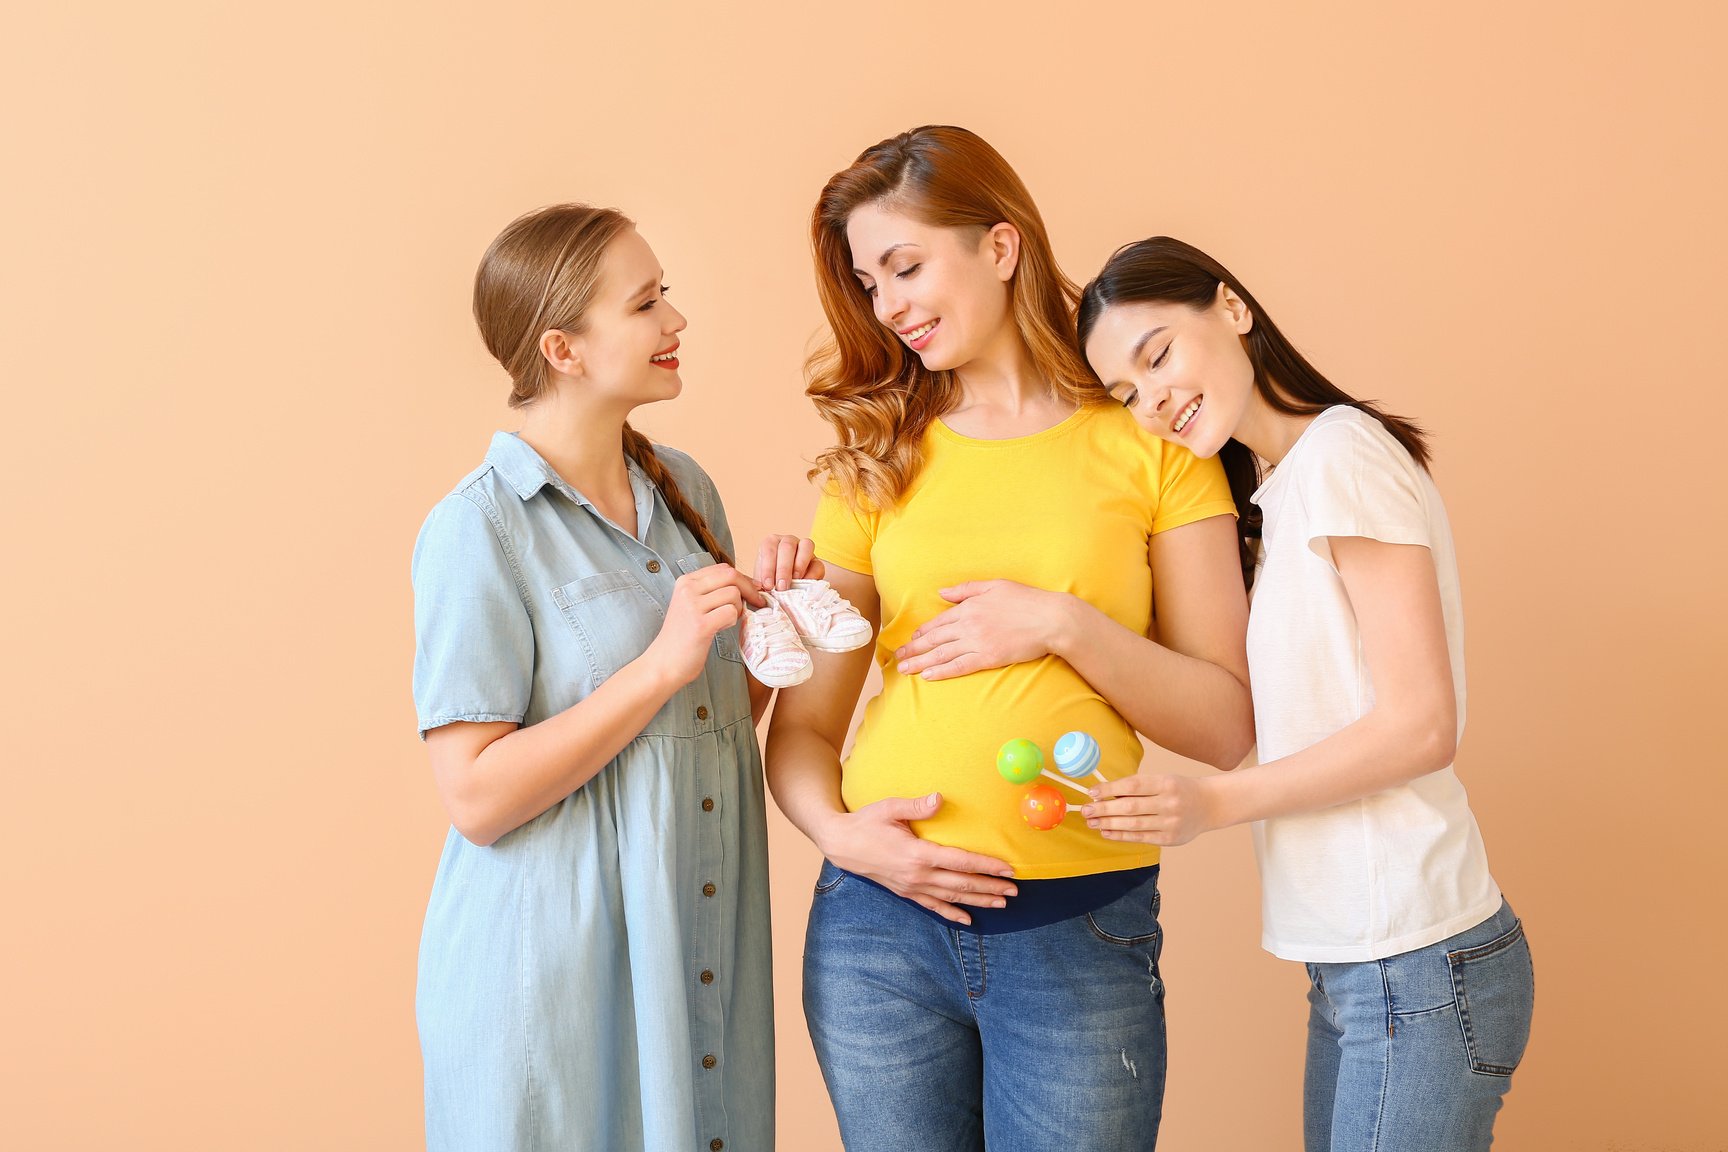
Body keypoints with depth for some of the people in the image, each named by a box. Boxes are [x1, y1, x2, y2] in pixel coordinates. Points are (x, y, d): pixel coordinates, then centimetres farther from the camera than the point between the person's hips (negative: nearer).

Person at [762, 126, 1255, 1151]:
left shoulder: (1149, 444, 3)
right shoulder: (880, 461, 9)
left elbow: (1228, 726, 0)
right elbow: (803, 720, 8)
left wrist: (1065, 623, -12)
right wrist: (836, 829, -11)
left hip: (1082, 932, -2)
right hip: (879, 925, 2)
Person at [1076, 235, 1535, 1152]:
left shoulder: (1341, 450, -12)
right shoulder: (1280, 496, 16)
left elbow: (1422, 724, -15)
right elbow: (1241, 721, 13)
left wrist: (1215, 803, -15)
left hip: (1414, 968, -8)